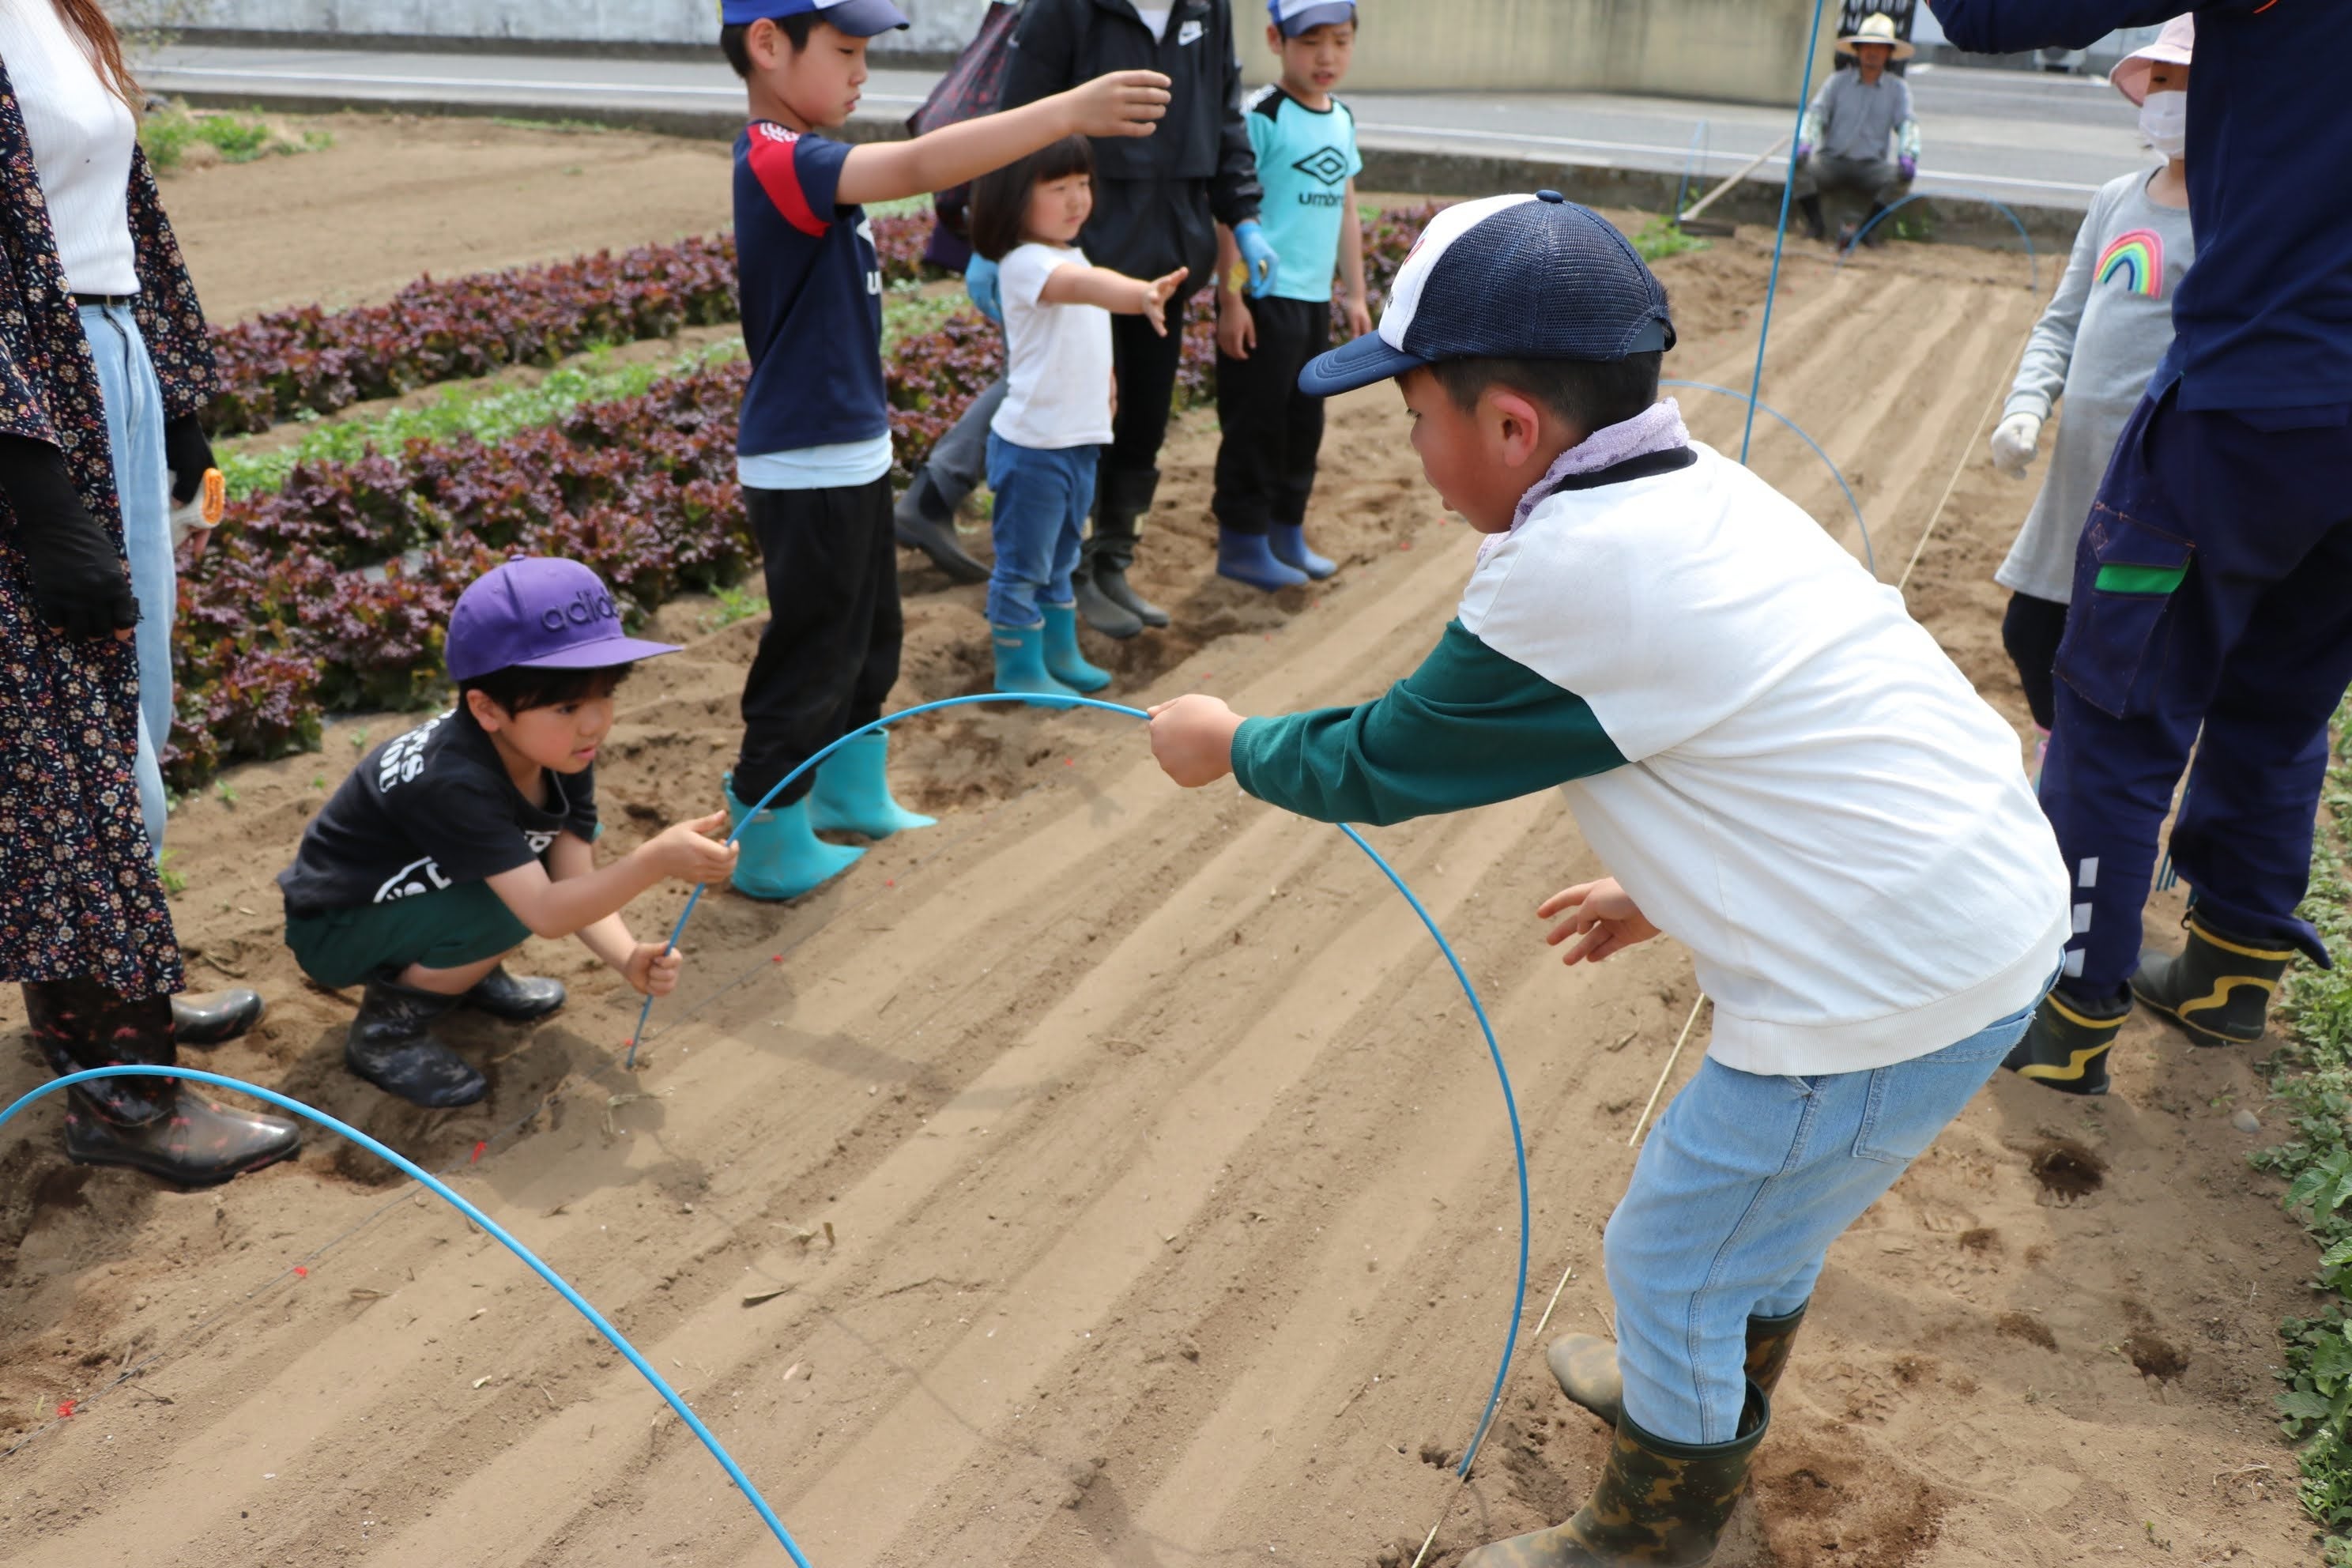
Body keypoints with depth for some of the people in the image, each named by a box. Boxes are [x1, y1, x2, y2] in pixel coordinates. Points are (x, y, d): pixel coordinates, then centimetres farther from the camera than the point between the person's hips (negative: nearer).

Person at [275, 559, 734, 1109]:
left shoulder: (564, 754, -13)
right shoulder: (451, 781, -37)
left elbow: (574, 879, -15)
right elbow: (546, 912, -40)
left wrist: (630, 958, -32)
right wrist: (653, 861, -53)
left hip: (417, 894, 8)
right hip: (332, 931, -8)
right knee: (506, 910, -30)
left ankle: (468, 971, 12)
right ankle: (386, 1027, -7)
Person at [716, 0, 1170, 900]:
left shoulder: (798, 160, 10)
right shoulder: (777, 161, -22)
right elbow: (918, 166, -36)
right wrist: (1067, 111, -41)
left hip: (852, 453, 10)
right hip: (806, 472, -10)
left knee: (869, 640, 22)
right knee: (810, 661, 3)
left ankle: (851, 797, 40)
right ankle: (768, 847, 18)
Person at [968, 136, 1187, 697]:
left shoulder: (1070, 256, 11)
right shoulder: (1025, 263, -19)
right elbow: (1085, 286, -40)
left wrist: (1102, 381, 15)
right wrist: (1143, 294, -56)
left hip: (1080, 440, 9)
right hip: (1033, 443, -9)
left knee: (1059, 560, 21)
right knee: (1022, 565, 3)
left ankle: (1060, 654, 33)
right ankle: (1018, 670, 14)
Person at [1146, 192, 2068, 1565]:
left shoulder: (1566, 580, -23)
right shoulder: (1700, 491, 5)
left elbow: (1380, 768, -10)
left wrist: (1229, 746, 7)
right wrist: (1667, 892, 21)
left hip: (1885, 993, -9)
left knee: (1672, 1260, 12)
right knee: (1771, 1199, 30)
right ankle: (1715, 1409, 56)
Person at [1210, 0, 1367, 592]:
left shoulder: (1342, 120, 12)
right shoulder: (1262, 116, -11)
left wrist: (1355, 293, 17)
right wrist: (1230, 299, -17)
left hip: (1315, 300, 8)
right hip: (1263, 299, -8)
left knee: (1304, 422, 14)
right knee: (1256, 424, -1)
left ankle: (1287, 532, 26)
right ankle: (1242, 543, 9)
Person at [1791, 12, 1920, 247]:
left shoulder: (1898, 88, 10)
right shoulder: (1837, 81, 9)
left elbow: (1906, 123, -1)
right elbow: (1816, 112, -3)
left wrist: (1908, 154, -23)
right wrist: (1805, 142, -24)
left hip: (1871, 168, 0)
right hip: (1832, 162, 0)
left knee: (1903, 175, -29)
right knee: (1800, 166, -30)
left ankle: (1869, 226, -9)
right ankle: (1816, 224, -13)